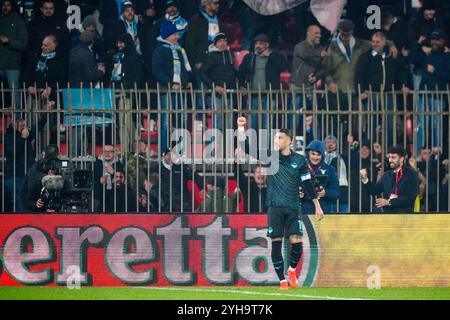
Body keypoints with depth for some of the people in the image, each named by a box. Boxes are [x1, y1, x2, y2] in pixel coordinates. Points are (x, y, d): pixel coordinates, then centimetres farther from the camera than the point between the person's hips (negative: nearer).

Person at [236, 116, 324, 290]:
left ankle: (292, 270, 18)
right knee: (276, 243, -3)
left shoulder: (299, 160, 3)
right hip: (275, 208, 1)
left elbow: (308, 184, 6)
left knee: (296, 242, -10)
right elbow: (246, 147, -1)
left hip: (293, 209, -1)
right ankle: (282, 280, 5)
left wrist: (318, 206, 4)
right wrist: (241, 128, -14)